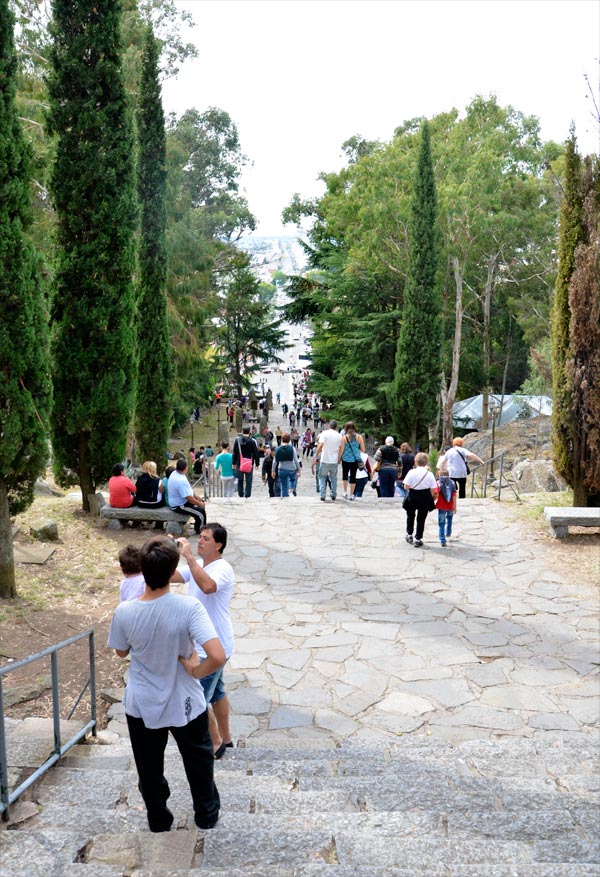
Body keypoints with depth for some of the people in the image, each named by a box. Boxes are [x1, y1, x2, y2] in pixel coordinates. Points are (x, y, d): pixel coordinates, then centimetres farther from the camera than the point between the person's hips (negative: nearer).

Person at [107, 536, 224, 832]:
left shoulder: (124, 612, -21)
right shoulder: (189, 607, -28)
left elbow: (121, 651, 0)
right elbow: (217, 656, -36)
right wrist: (196, 671, -17)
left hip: (142, 706, 1)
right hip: (185, 704, -1)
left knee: (150, 769, 26)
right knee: (199, 760, 27)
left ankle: (158, 821, 46)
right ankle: (207, 815, 45)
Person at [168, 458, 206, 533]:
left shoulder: (174, 474, -2)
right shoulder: (181, 481, -32)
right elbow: (189, 498, -28)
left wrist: (195, 496, 13)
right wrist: (199, 503, -13)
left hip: (179, 501, 11)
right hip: (179, 506, -11)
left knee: (201, 503, 19)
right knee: (201, 512, -16)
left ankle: (198, 524, 31)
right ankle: (199, 530, 8)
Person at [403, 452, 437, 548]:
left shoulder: (412, 472, -13)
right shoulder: (430, 474, -8)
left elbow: (406, 487, -13)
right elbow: (433, 490, -6)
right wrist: (432, 499, 11)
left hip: (413, 497, -1)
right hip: (425, 498, 1)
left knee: (410, 516, 24)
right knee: (421, 519, 11)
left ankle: (409, 534, 28)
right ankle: (418, 539, 12)